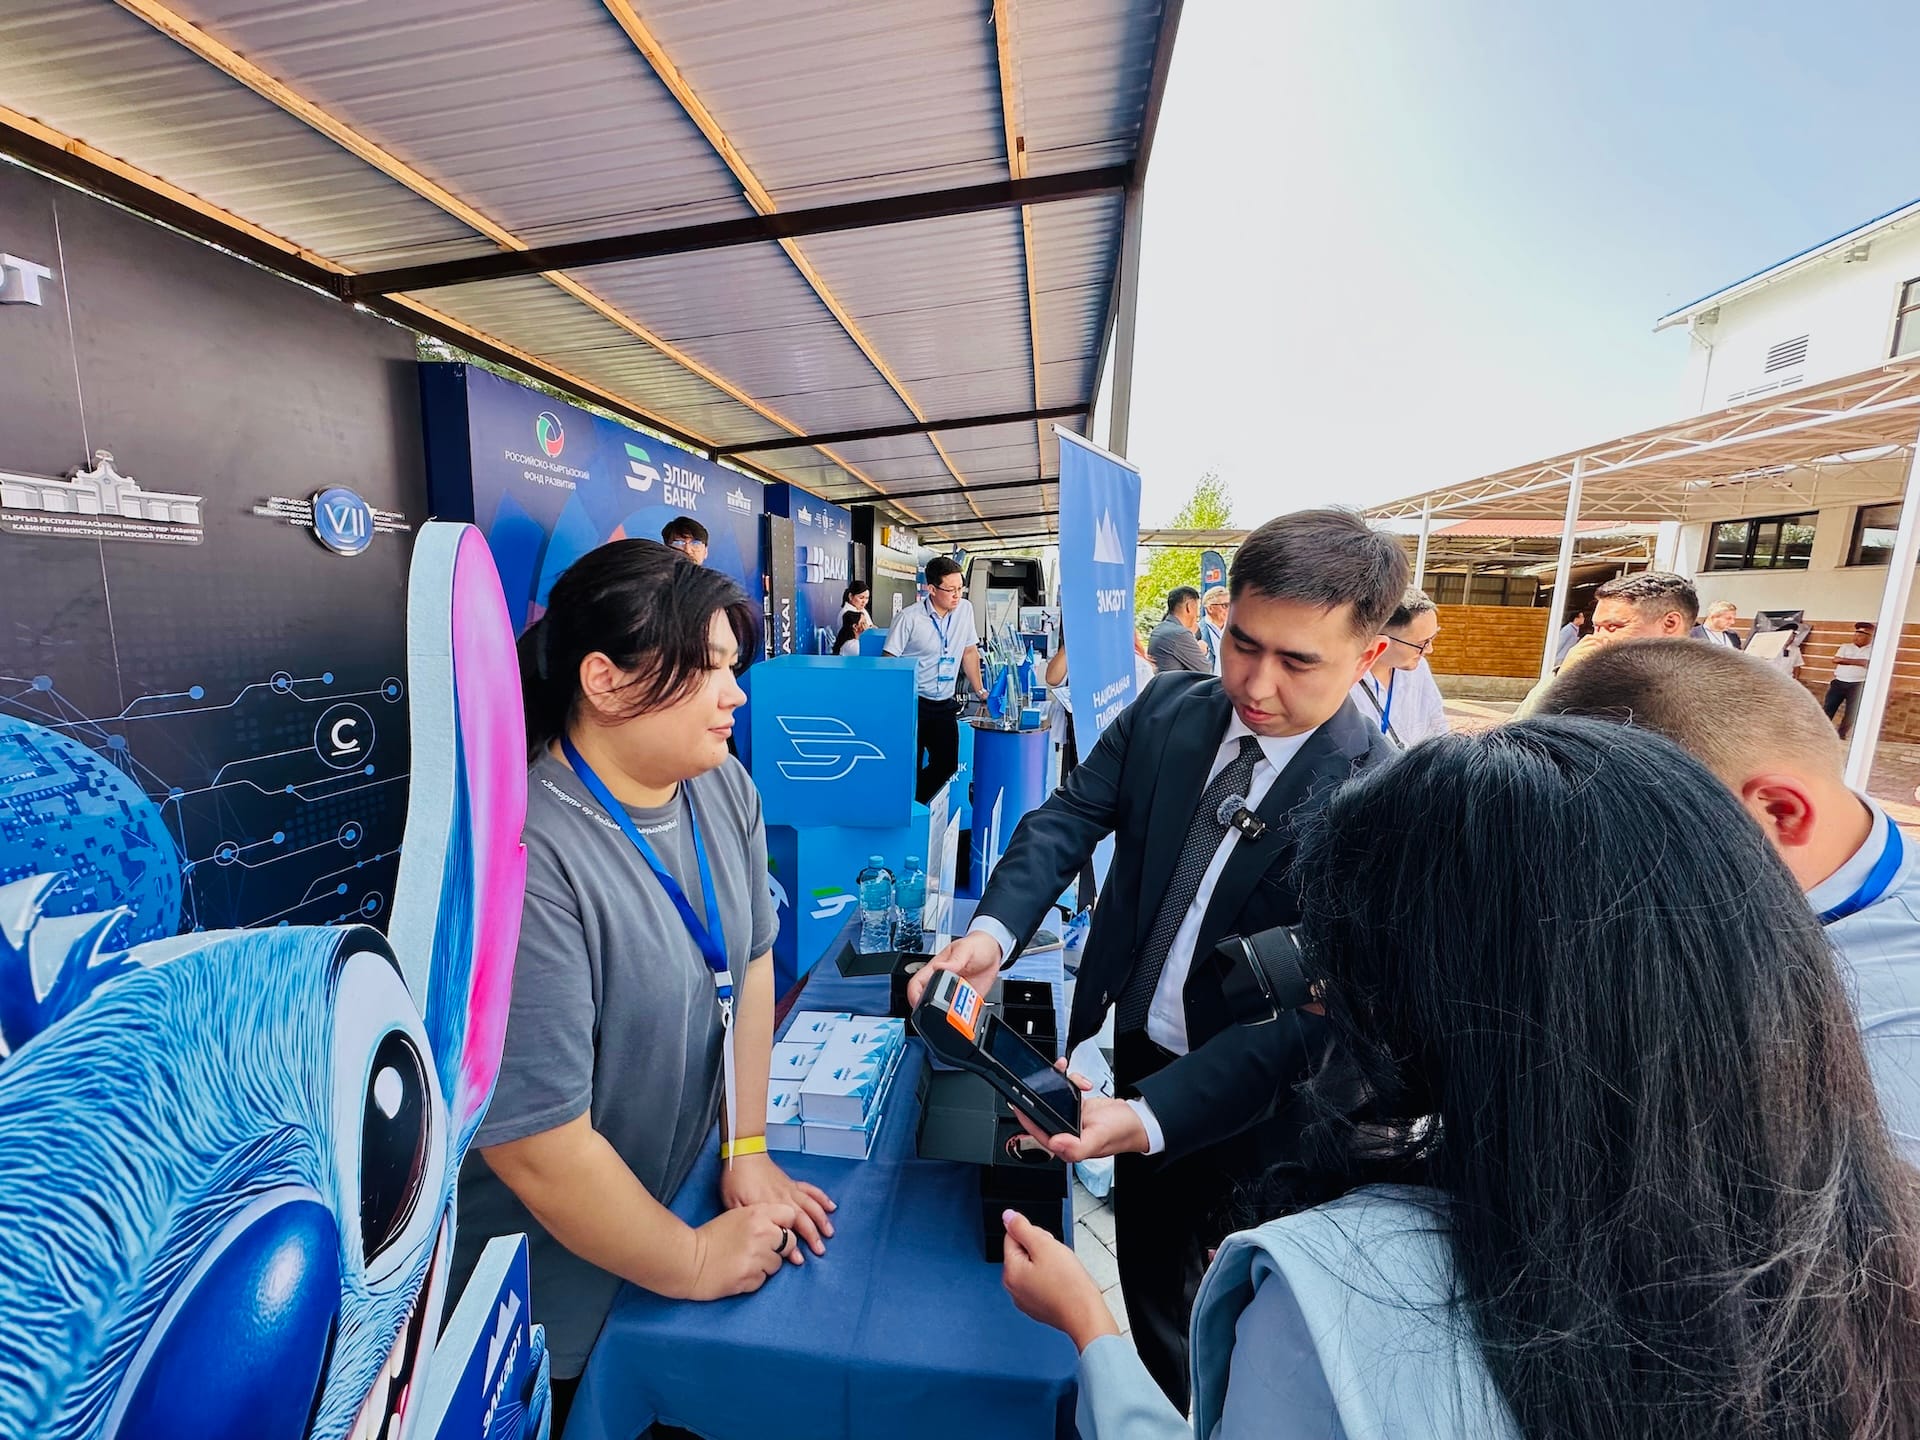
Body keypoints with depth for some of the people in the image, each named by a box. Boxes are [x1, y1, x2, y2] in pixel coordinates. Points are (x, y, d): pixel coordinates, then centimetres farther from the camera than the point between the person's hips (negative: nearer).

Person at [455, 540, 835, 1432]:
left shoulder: (724, 789, -11)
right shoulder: (524, 860, -33)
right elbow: (533, 1139, -28)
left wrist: (748, 1149, -2)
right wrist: (693, 1263, -14)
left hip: (680, 1192, 6)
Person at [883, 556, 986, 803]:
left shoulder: (965, 609, 3)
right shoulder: (909, 618, -11)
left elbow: (969, 651, 14)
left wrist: (979, 690, 15)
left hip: (944, 704, 5)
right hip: (912, 703, -5)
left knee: (948, 765, 8)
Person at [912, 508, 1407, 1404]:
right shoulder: (1167, 710, -9)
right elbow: (1071, 815, -11)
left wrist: (1148, 1117, -34)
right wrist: (994, 932, -28)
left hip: (1245, 1097, -4)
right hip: (1133, 1048, 5)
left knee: (1165, 1286, 19)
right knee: (1149, 1270, 28)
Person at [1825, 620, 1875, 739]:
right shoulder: (1845, 647, 12)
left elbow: (1867, 663, -11)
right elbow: (1835, 660, -1)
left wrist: (1844, 660, -7)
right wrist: (1857, 662, -7)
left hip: (1858, 685, -2)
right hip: (1838, 683, 2)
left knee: (1851, 713, 2)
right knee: (1828, 709, -3)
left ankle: (1841, 736, 10)